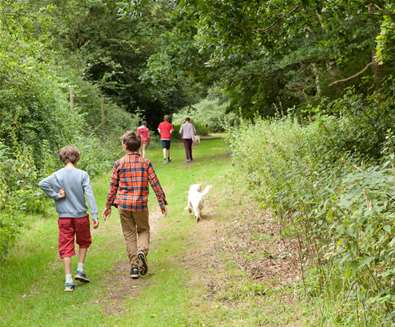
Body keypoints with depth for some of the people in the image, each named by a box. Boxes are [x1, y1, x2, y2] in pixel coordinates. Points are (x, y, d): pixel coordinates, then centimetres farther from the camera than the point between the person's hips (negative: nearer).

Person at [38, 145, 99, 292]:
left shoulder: (58, 175, -5)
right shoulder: (82, 174, -8)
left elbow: (42, 183, -20)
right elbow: (89, 195, -12)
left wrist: (56, 196, -10)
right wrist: (95, 215, -12)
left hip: (64, 217, 0)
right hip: (81, 215, 0)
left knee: (66, 248, 4)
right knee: (83, 242, 24)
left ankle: (68, 281, 1)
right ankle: (80, 270, 18)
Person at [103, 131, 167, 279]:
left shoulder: (119, 164, -3)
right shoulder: (145, 163, -2)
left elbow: (113, 187, 2)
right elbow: (155, 184, -3)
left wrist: (108, 206, 11)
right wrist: (162, 202, 5)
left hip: (123, 204, 0)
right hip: (141, 204, 0)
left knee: (129, 234, 9)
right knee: (143, 230, 19)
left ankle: (134, 266, 8)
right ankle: (142, 251, -10)